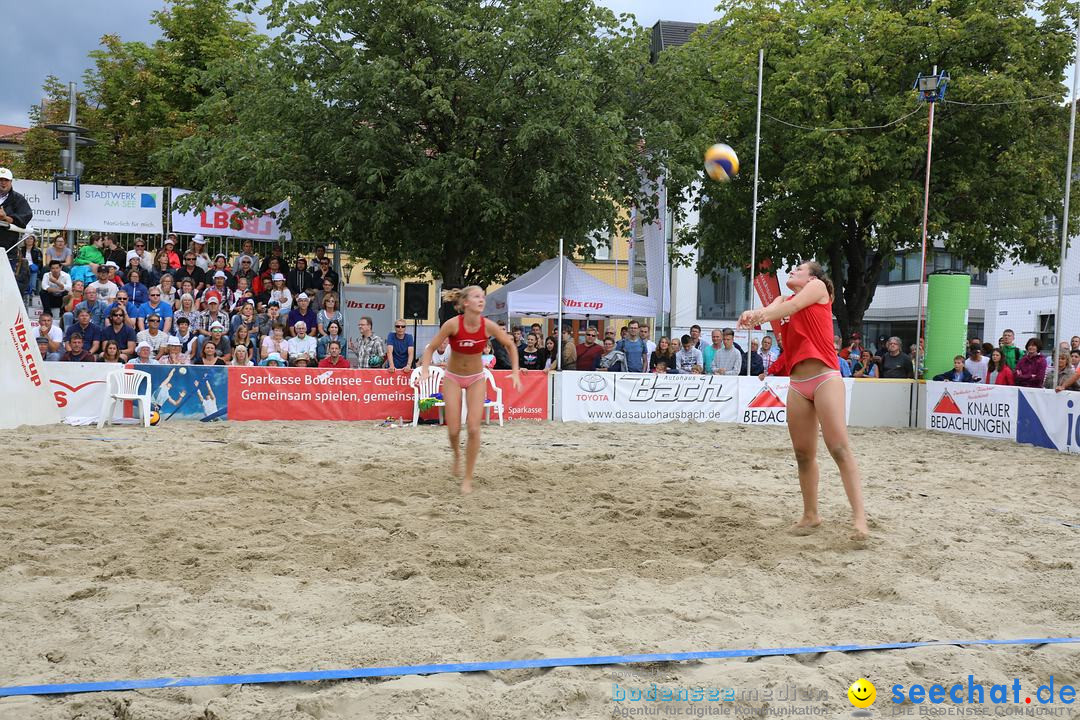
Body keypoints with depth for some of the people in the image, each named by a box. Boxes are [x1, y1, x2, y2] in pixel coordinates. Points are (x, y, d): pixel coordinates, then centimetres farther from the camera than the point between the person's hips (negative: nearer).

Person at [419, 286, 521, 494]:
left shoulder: (488, 326, -18)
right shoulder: (452, 324, -22)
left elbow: (510, 345, -1)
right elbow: (431, 348, -14)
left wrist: (515, 372, -9)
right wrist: (425, 370, -29)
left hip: (476, 379, 1)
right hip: (453, 379, -1)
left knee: (473, 428, -8)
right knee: (454, 430, -2)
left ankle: (467, 478, 6)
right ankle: (457, 454, 35)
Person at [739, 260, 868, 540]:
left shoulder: (818, 287, 6)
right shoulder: (782, 299, 21)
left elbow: (794, 305, -13)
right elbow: (769, 311, -1)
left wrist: (760, 314, -29)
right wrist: (753, 314, -25)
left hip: (824, 378, -6)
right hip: (797, 383, 6)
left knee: (839, 448, -14)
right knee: (803, 454, 7)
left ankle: (859, 517, -15)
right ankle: (810, 514, 17)